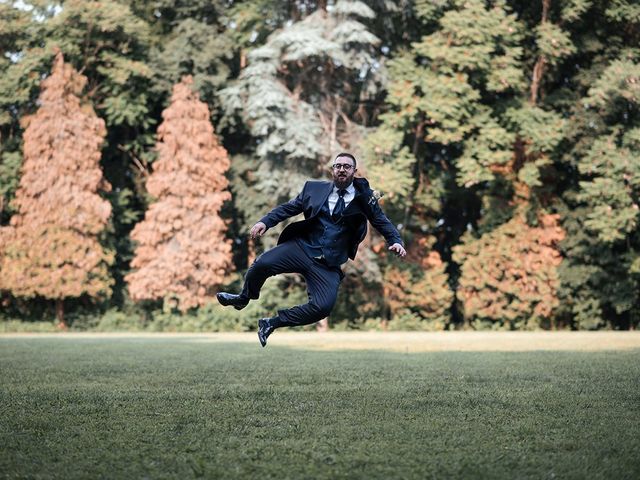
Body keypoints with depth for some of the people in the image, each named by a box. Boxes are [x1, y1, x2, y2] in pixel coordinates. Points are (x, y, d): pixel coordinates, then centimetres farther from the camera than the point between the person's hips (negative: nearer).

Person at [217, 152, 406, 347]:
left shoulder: (364, 197, 4)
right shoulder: (315, 188, 8)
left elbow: (382, 222, 8)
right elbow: (288, 208, 9)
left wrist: (396, 241, -10)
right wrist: (265, 222, -6)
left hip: (329, 265, -1)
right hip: (302, 247, 1)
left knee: (323, 307, -23)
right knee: (262, 264, -23)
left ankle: (273, 322, -3)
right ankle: (244, 298, 11)